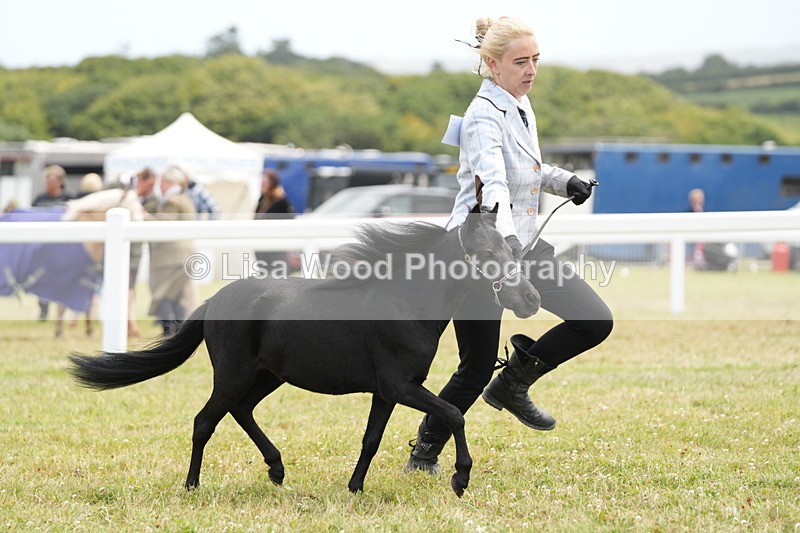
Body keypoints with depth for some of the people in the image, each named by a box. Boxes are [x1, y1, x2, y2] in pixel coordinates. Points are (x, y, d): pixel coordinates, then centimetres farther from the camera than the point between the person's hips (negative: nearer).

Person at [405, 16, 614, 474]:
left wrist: (564, 181, 8)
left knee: (595, 321, -3)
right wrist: (506, 239, -51)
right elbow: (492, 182, -36)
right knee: (477, 369, -2)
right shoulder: (485, 117, -19)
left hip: (522, 242, 8)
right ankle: (425, 452, 19)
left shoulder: (522, 105, 8)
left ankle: (513, 384, 14)